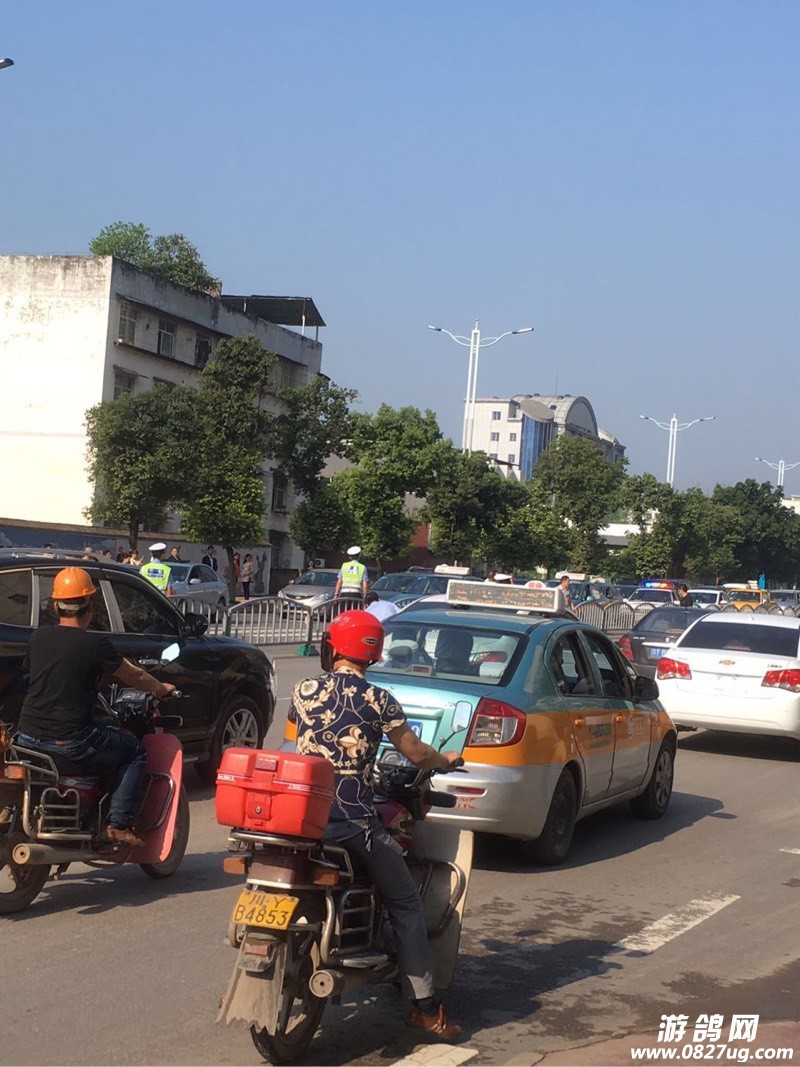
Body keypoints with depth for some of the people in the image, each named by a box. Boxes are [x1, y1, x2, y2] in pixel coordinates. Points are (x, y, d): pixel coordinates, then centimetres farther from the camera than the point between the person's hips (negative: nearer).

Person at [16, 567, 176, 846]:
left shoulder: (38, 637, 4)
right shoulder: (94, 644, -11)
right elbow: (135, 677, 1)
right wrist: (161, 688, 22)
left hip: (28, 736, 6)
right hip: (70, 739, -6)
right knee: (136, 752, 13)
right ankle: (118, 825, 4)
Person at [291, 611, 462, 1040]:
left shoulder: (304, 691, 6)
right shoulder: (377, 700, -4)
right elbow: (415, 753, 3)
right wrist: (445, 760, 25)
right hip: (354, 821, -4)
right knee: (405, 905, 8)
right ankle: (424, 1006, 6)